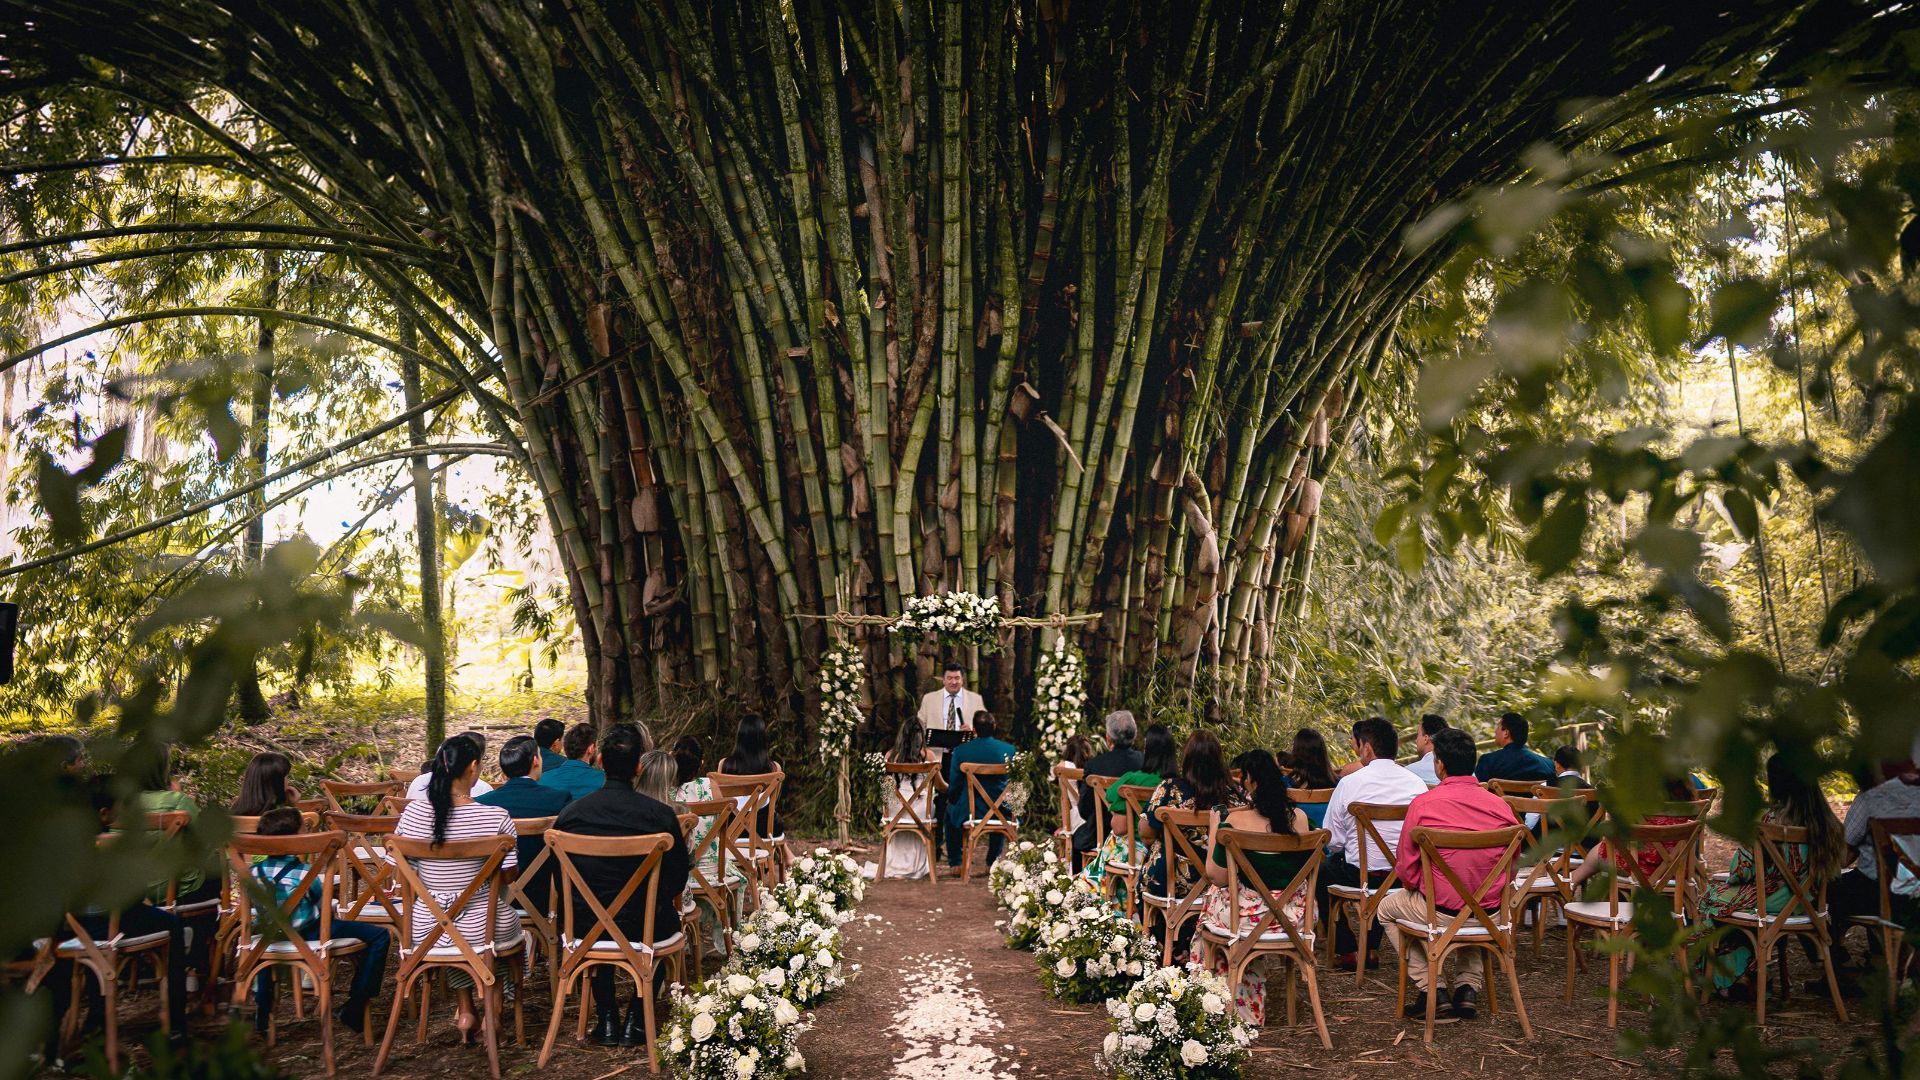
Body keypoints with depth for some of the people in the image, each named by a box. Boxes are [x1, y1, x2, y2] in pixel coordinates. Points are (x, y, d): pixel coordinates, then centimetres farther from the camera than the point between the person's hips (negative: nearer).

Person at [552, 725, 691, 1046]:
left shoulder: (571, 812, -8)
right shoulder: (661, 814, -14)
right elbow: (678, 878, -2)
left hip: (584, 927, 2)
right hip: (642, 926, -2)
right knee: (668, 919, 32)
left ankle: (607, 1019, 33)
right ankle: (636, 1020, 25)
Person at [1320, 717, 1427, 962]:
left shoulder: (1349, 783, -12)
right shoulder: (1417, 782, -1)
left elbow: (1333, 840, -7)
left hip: (1362, 877, -4)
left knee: (1320, 872, 24)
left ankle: (1347, 951, 24)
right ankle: (1371, 948, 37)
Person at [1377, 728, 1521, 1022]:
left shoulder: (1422, 803, -14)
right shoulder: (1500, 805, -4)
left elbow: (1406, 871, -8)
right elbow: (1511, 866, 6)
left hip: (1438, 912, -4)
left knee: (1387, 907, 27)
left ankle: (1430, 988, 16)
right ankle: (1469, 987, 26)